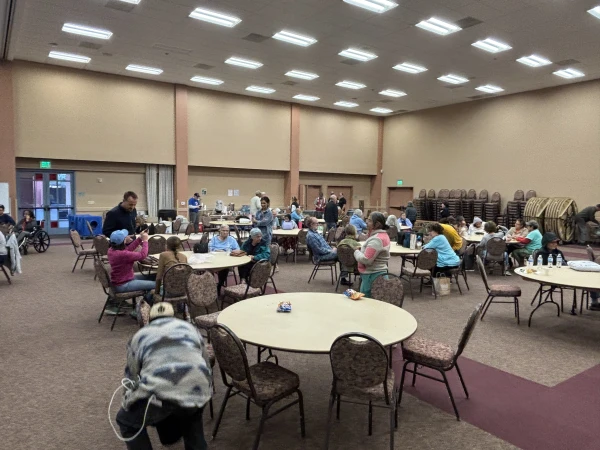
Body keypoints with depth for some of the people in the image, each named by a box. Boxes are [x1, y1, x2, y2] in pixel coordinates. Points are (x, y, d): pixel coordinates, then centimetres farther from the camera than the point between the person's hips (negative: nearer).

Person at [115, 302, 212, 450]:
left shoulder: (139, 335, 27)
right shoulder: (190, 328, 30)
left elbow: (131, 376, 34)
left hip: (160, 390, -2)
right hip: (199, 389, 3)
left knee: (126, 421, 27)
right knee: (192, 415, 37)